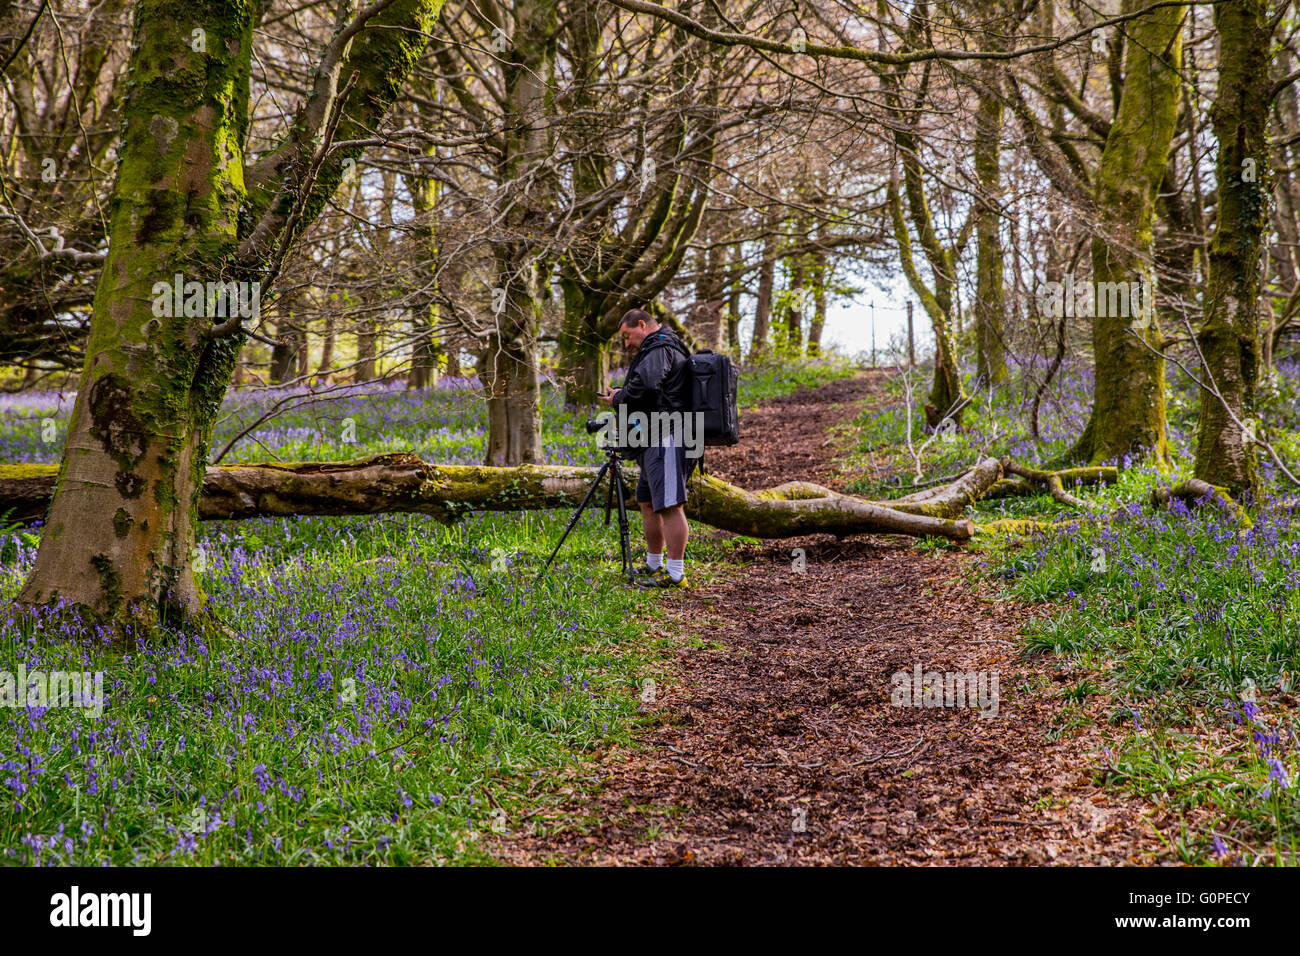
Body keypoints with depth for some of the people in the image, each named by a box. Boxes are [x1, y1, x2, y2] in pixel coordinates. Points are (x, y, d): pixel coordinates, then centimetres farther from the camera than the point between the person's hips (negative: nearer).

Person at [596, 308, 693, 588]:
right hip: (656, 441, 12)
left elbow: (644, 385, -26)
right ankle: (654, 566, 27)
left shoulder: (659, 349, -10)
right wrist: (620, 401, 15)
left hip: (666, 438, -12)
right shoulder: (671, 349, 25)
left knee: (670, 506, -12)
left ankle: (675, 573, -14)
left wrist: (618, 398, -8)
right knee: (648, 502, 18)